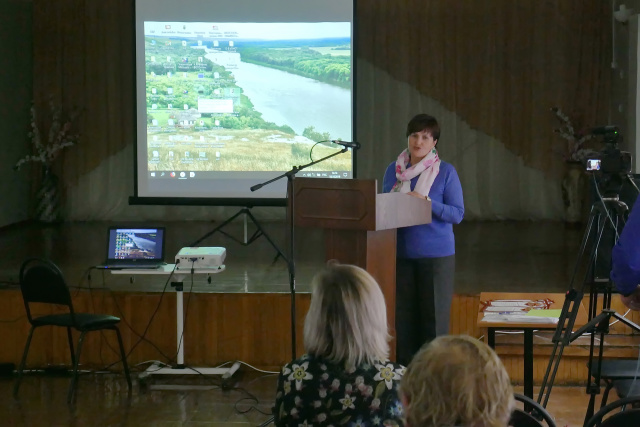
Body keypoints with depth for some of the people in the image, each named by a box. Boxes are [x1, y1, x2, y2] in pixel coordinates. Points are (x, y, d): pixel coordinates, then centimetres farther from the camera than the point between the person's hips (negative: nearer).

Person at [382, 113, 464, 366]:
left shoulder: (446, 172, -3)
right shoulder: (393, 170, 8)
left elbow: (457, 214, -7)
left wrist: (427, 202, -19)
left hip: (437, 255, -3)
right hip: (401, 254, 3)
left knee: (434, 318, 0)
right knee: (404, 317, 6)